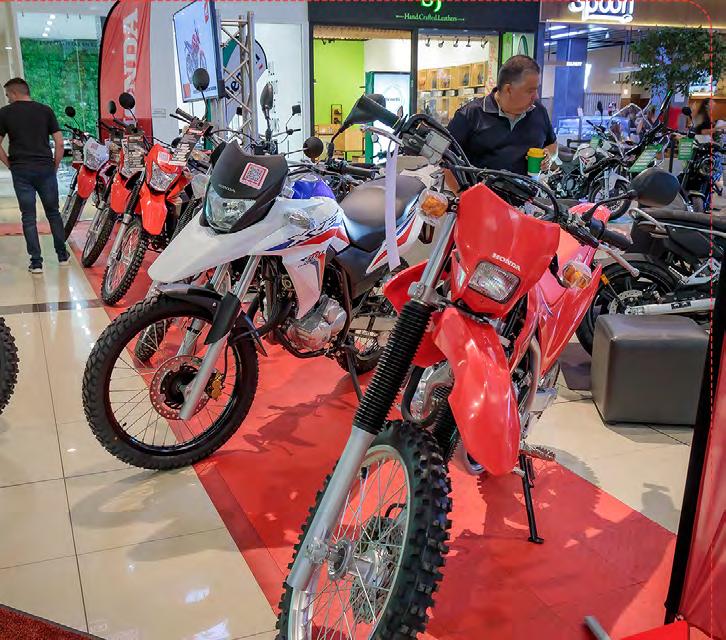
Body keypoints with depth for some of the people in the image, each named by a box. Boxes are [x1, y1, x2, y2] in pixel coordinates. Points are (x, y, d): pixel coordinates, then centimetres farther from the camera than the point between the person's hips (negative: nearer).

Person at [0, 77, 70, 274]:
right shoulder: (45, 110, 5)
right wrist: (55, 166, 8)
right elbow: (59, 142, 0)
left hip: (21, 171, -1)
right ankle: (62, 255, 18)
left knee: (28, 217, 3)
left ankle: (36, 262, 3)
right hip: (46, 168, 1)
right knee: (53, 213, 14)